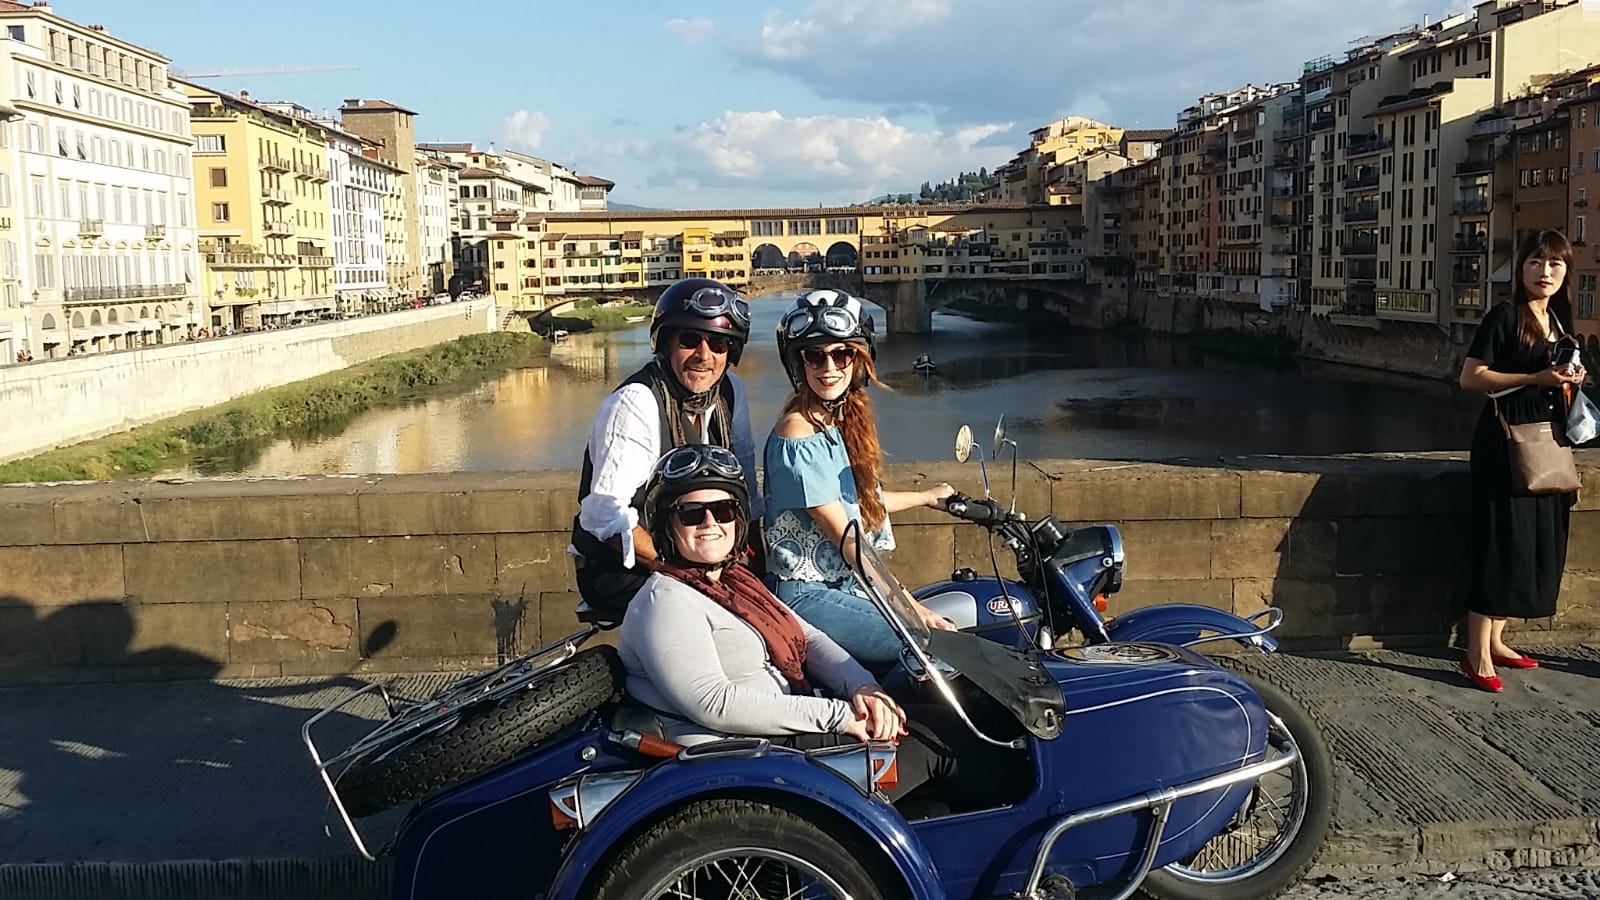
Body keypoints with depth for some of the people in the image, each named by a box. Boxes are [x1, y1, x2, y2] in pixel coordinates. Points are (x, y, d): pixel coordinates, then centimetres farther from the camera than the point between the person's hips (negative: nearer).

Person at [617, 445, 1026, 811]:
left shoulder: (736, 579, 15)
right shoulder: (665, 602, -14)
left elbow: (806, 638, 13)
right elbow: (713, 703, -24)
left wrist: (861, 688, -9)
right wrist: (837, 715, -23)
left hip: (791, 727, 9)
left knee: (941, 715, 0)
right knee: (938, 735, -8)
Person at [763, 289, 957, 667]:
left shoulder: (845, 417, 7)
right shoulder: (800, 436, -19)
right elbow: (847, 539, -19)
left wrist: (926, 497, 37)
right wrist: (912, 609, -17)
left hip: (843, 584, 9)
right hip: (808, 595, -9)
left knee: (964, 609, 7)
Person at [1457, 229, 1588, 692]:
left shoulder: (1559, 323, 14)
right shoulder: (1505, 317, -9)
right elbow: (1470, 377, -14)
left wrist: (1570, 380, 4)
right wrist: (1535, 379, -20)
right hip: (1506, 442, -8)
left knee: (1540, 543, 9)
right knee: (1502, 541, -10)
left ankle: (1494, 640, 19)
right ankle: (1477, 654, -5)